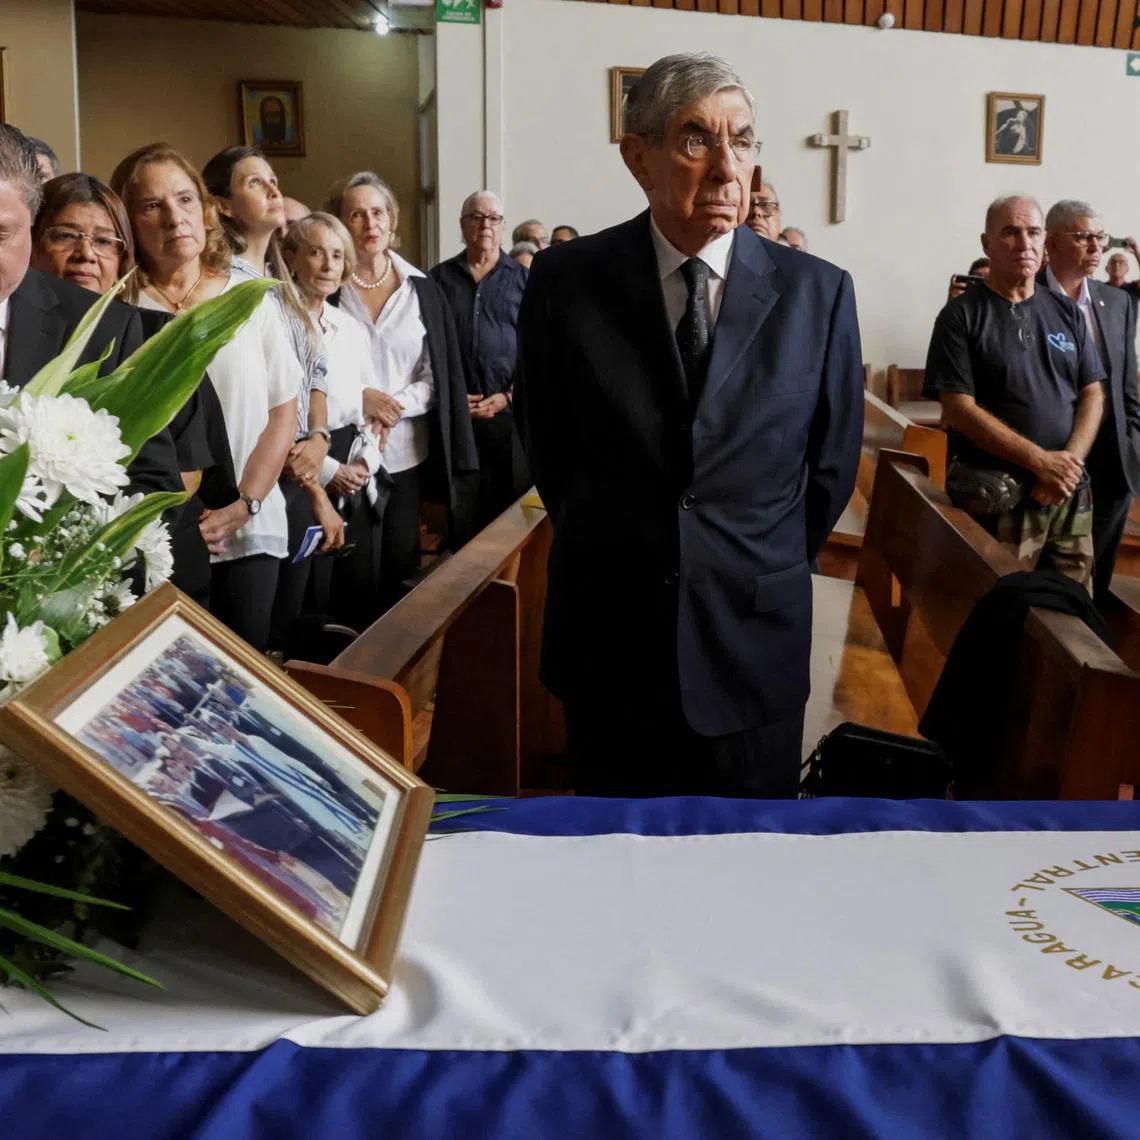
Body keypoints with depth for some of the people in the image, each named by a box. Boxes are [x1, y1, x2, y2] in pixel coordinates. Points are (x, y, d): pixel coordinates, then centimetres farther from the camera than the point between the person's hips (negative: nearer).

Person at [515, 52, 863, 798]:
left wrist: (758, 580, 10)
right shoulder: (566, 281, -5)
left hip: (755, 642, 0)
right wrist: (616, 560, 11)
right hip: (607, 636, 0)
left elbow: (832, 466, 5)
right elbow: (548, 450, 6)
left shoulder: (818, 293, -5)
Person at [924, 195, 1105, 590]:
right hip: (998, 499, -5)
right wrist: (1040, 461, -17)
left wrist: (1070, 461, -11)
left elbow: (1092, 394, 8)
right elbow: (959, 409, -12)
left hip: (1071, 494, 5)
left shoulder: (1067, 312, 11)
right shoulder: (961, 316, -5)